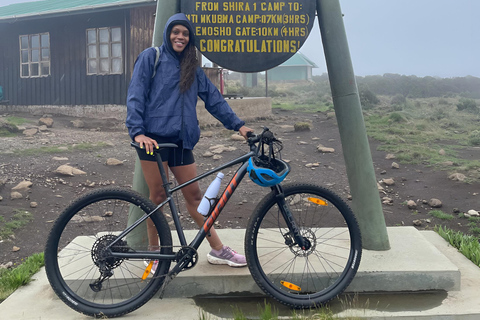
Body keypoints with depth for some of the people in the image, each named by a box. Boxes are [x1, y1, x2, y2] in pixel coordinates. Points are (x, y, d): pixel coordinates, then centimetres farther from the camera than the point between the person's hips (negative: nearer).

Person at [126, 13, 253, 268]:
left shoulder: (192, 68, 18)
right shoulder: (151, 57, 4)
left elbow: (214, 99, 13)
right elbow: (135, 96, -4)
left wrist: (238, 125, 4)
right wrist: (137, 132, -17)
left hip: (181, 140, 4)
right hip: (153, 138, -4)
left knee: (194, 194, 7)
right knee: (158, 196, 1)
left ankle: (218, 250, 14)